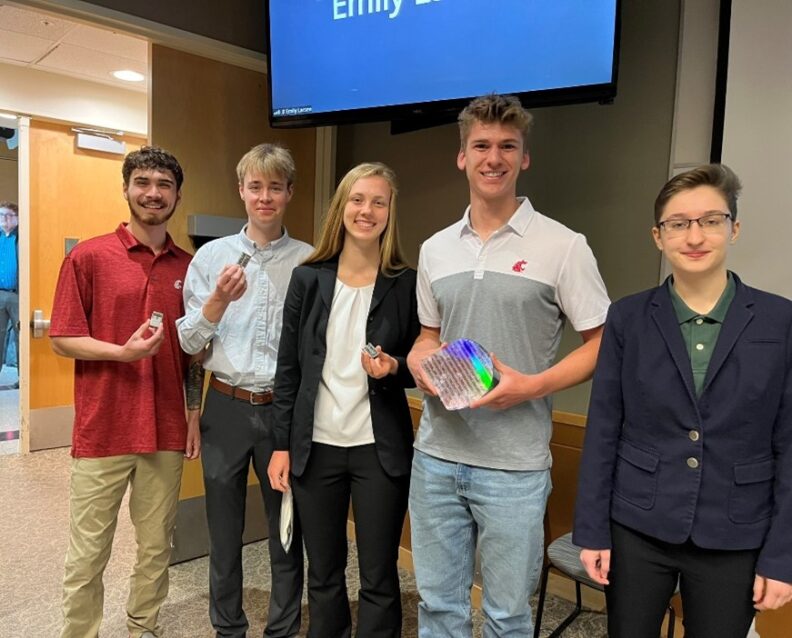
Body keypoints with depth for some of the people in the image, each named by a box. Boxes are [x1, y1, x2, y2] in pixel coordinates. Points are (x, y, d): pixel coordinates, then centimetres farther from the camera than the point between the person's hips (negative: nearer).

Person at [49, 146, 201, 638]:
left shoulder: (189, 266, 7)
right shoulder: (89, 256, -3)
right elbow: (62, 339, -4)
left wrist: (195, 413, 8)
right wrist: (123, 352, -20)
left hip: (167, 431, 3)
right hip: (103, 430, -3)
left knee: (156, 547, 15)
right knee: (88, 555, 9)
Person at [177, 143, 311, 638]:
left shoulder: (309, 260, 0)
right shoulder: (212, 255, 4)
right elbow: (189, 342, 2)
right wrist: (219, 300, -15)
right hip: (227, 407, 1)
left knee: (287, 530, 11)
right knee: (224, 531, 14)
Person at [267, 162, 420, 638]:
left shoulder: (406, 284, -4)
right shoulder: (308, 279, 0)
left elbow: (419, 370, 4)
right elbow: (288, 369, 3)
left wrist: (394, 368, -17)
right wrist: (282, 444, 1)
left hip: (380, 449, -1)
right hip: (316, 445, 2)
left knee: (379, 577, 8)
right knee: (323, 573, 16)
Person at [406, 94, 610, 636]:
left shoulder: (563, 246, -7)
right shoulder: (435, 249, 8)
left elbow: (603, 344, -4)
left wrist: (534, 385, -18)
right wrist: (419, 359, -4)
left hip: (513, 466, -4)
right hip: (435, 455, 4)